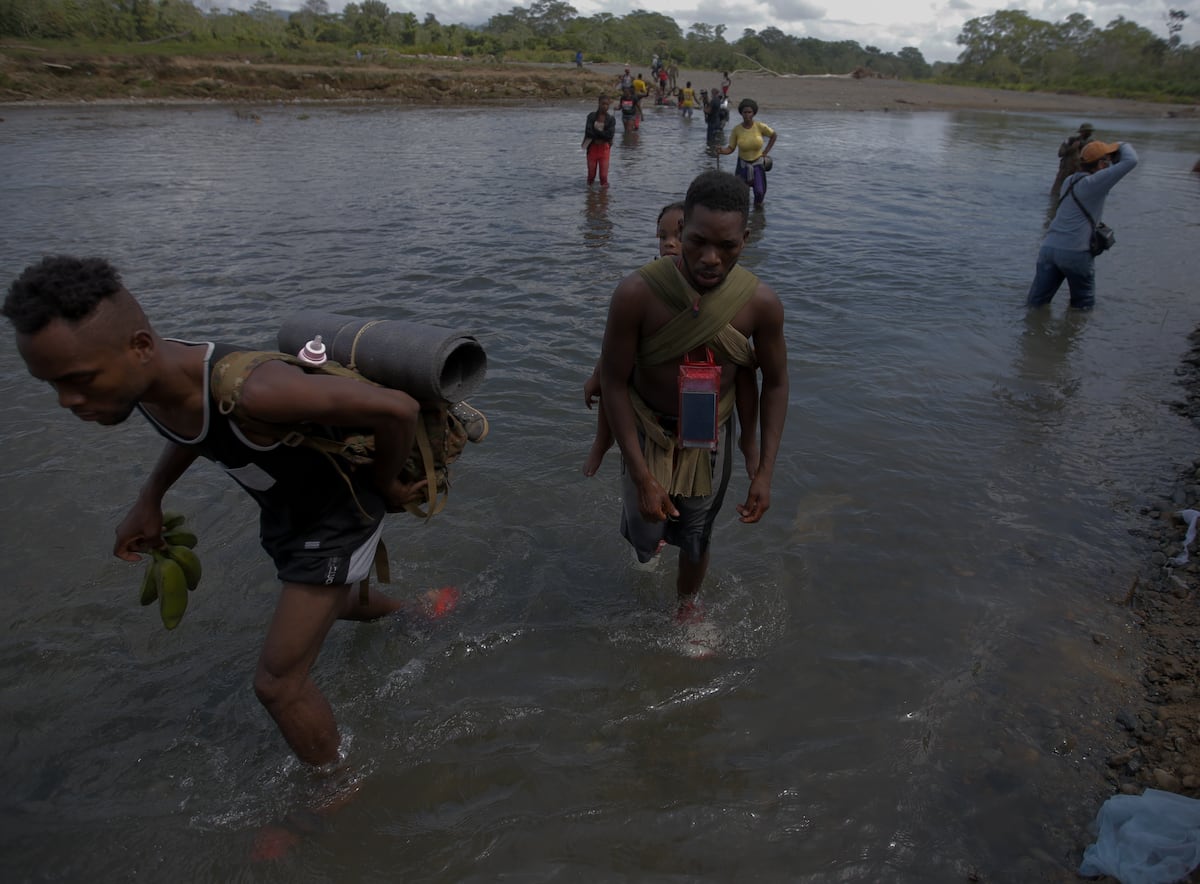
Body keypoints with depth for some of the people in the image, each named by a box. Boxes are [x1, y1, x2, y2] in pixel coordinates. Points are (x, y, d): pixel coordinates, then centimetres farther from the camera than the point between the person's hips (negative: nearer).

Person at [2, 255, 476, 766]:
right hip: (285, 514, 8)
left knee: (277, 684, -4)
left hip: (341, 515, -8)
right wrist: (148, 501, 7)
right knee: (332, 604, 34)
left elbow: (398, 408, -39)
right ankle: (414, 612, 65)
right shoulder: (143, 373, -16)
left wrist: (385, 485, -20)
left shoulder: (251, 391, -43)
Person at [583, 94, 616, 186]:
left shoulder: (611, 119, -2)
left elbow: (610, 135, -13)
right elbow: (588, 131, -12)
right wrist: (602, 135, -13)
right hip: (592, 147, 1)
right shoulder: (591, 116, -1)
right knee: (591, 172, 7)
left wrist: (595, 133, -12)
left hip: (604, 147, -1)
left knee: (604, 174, -4)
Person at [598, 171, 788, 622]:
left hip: (710, 437, 2)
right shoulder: (637, 293, -28)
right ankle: (651, 531, 51)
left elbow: (775, 384, -6)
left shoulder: (761, 304, -20)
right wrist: (643, 478, -21)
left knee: (695, 540, 18)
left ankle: (686, 604, 50)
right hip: (647, 433, -1)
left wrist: (764, 473, -9)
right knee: (644, 539, 11)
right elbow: (614, 382, -20)